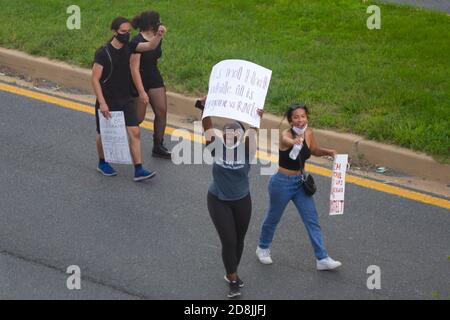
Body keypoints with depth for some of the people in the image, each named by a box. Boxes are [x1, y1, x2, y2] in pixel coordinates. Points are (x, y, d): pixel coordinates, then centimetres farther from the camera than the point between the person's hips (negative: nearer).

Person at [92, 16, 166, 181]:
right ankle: (102, 163, 36)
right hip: (107, 102, -5)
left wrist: (158, 36, -28)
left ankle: (139, 170, -5)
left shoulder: (128, 47, 0)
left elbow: (150, 46, -6)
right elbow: (95, 79, -17)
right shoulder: (103, 53, -17)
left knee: (134, 132, -5)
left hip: (125, 100, 5)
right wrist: (102, 103, -22)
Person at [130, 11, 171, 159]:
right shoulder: (137, 42, -23)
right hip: (139, 81, -7)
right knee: (138, 117, 0)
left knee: (162, 111, 1)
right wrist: (141, 92, -27)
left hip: (155, 79, 7)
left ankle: (158, 147, 11)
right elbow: (134, 69, -25)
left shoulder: (157, 39, 1)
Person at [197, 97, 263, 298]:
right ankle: (233, 281, 10)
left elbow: (252, 135, -29)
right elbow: (207, 128, -22)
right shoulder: (217, 146, -11)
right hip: (218, 201, -2)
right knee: (228, 241, -4)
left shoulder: (246, 149, -11)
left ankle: (231, 273, 39)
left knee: (239, 240, 16)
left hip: (242, 201, 2)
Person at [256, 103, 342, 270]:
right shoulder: (286, 134, -24)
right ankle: (263, 248, 40)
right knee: (273, 218, 16)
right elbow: (286, 140, -52)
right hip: (282, 182, -5)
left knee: (312, 220, 0)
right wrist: (294, 141, -76)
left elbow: (315, 150, 15)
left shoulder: (309, 133, -6)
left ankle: (322, 259, 3)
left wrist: (328, 152, -6)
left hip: (300, 182, 5)